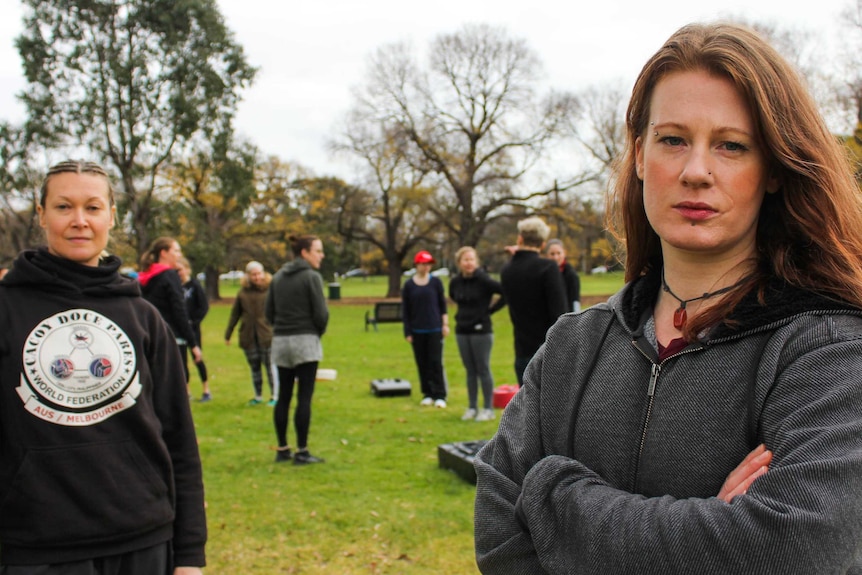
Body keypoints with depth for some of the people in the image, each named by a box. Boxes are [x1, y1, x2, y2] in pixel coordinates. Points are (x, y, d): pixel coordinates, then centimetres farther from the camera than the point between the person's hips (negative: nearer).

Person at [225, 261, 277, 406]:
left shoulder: (271, 289, -5)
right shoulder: (243, 291, 6)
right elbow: (235, 313, 13)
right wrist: (228, 334, 14)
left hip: (267, 335, -4)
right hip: (248, 336, 4)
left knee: (270, 367, 0)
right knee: (254, 368, 12)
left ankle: (274, 396, 10)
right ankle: (258, 396, 23)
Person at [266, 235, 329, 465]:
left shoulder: (278, 277, 10)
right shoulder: (311, 276, -10)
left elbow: (269, 311, 10)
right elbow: (320, 313, -12)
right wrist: (319, 332, 6)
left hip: (280, 342, 6)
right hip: (305, 341, -6)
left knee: (283, 396, 10)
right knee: (304, 397, -2)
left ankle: (282, 450, 16)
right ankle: (302, 452, 0)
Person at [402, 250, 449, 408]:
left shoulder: (436, 282, 2)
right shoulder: (408, 285, 1)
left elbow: (443, 304, 6)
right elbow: (405, 311, 3)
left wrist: (445, 324, 0)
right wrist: (407, 332, 0)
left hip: (435, 329, -1)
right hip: (417, 331, 1)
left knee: (436, 362, -4)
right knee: (422, 364, 6)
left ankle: (439, 396, 0)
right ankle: (427, 394, 15)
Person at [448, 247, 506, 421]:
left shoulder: (483, 280, -14)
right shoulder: (455, 282, 3)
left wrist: (490, 309, -11)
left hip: (481, 331, -5)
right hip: (462, 331, 5)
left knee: (483, 370, 0)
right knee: (470, 371, 11)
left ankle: (488, 409, 8)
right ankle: (472, 407, 19)